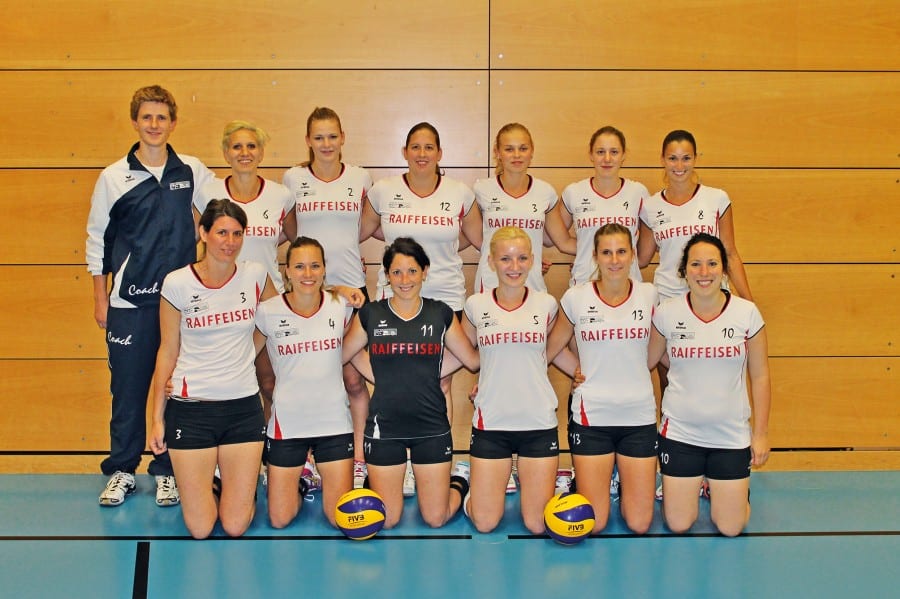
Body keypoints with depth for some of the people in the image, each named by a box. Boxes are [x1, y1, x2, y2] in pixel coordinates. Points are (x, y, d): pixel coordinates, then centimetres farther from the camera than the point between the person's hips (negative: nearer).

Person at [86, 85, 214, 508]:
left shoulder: (193, 172, 3)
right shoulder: (113, 177, 2)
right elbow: (97, 238, 8)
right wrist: (100, 297, 5)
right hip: (129, 300, 0)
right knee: (128, 388, 5)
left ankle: (168, 471, 18)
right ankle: (121, 470, 20)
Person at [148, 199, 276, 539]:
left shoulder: (255, 276, -1)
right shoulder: (176, 284, -6)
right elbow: (167, 352, 1)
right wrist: (157, 417, 2)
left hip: (243, 408, 2)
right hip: (190, 409, -1)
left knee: (235, 527, 2)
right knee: (200, 529, 1)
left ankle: (239, 488, 34)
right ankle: (204, 487, 34)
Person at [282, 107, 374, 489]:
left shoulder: (360, 179, 4)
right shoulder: (293, 178, 3)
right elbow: (290, 232, 14)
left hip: (350, 286, 0)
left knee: (353, 377, 0)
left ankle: (358, 457, 12)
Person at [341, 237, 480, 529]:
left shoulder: (441, 314, 2)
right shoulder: (370, 314, -1)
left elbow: (473, 360, 6)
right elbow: (340, 356, 4)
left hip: (432, 427, 0)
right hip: (385, 427, 0)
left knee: (436, 518, 5)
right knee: (386, 521, 5)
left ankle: (458, 482, 35)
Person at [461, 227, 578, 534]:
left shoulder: (546, 304, 1)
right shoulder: (476, 305, 0)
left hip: (539, 423, 0)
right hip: (490, 422, 0)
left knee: (538, 524, 3)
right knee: (484, 523, 3)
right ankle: (473, 491, 35)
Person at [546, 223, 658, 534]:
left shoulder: (649, 295, 0)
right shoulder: (576, 297, -4)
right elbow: (550, 348, 7)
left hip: (639, 416, 2)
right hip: (591, 417, -1)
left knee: (639, 523, 2)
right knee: (593, 523, -1)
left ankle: (625, 483, 33)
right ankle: (584, 485, 30)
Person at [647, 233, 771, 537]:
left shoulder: (747, 313, -7)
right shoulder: (667, 313, -8)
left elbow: (759, 377, -1)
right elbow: (648, 360, 9)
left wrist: (761, 433, 0)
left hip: (732, 435, 0)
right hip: (679, 433, 0)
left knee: (730, 528, 4)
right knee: (678, 525, 5)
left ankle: (720, 488, 36)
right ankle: (687, 487, 37)